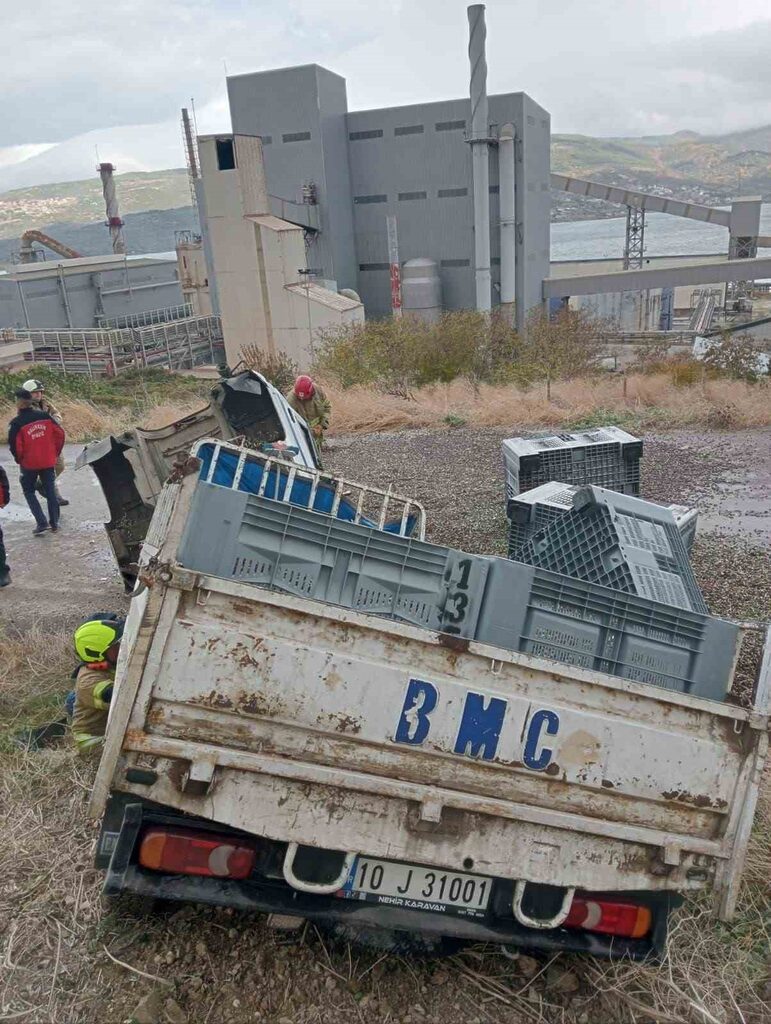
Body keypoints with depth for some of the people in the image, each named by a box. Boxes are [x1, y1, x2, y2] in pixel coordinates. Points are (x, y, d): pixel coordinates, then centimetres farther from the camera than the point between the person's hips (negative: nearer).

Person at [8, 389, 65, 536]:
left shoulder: (17, 422, -14)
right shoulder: (44, 416, -2)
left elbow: (14, 445, -16)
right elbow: (60, 434, 0)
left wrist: (19, 459, 3)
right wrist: (55, 453, 10)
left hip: (29, 463, -3)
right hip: (48, 462, 3)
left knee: (29, 491, 12)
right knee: (50, 491, 13)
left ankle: (42, 522, 0)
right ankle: (54, 523, 17)